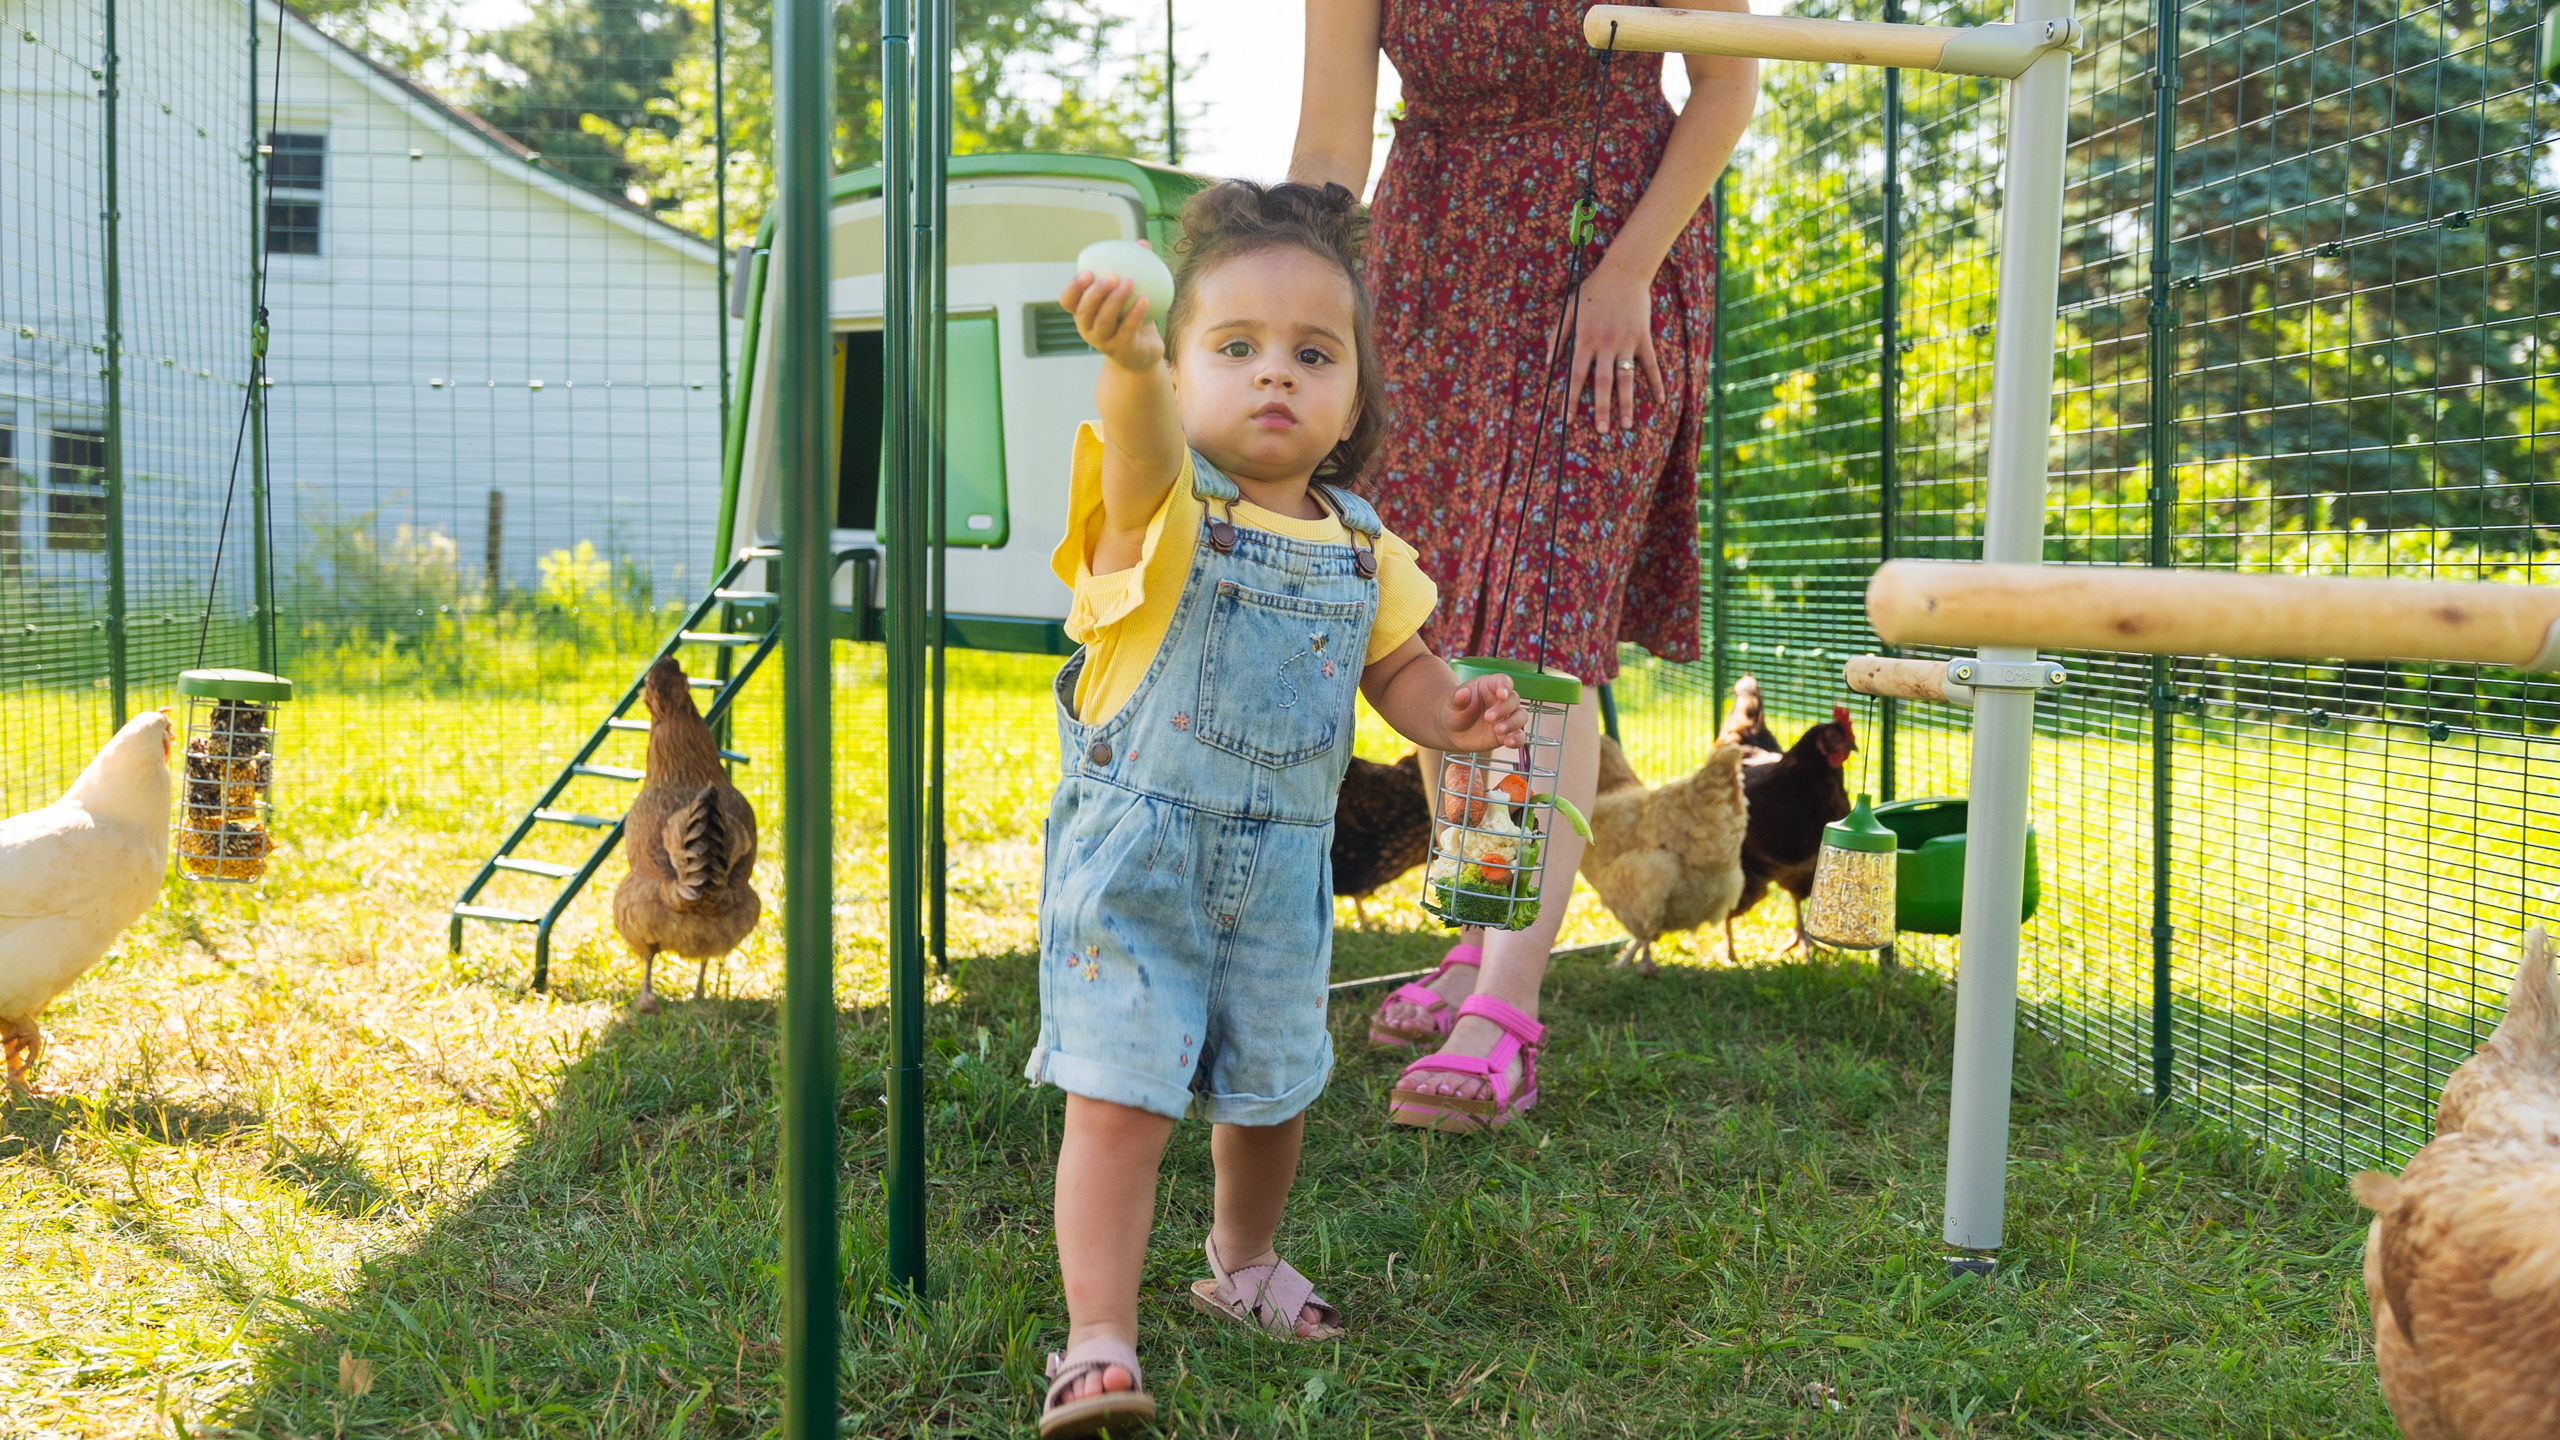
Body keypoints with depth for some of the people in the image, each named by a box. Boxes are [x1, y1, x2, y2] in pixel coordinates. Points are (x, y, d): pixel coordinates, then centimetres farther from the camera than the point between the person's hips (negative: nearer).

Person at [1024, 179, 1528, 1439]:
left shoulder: (1358, 546, 3)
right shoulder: (1161, 507, -15)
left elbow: (1394, 662, 17)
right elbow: (1144, 438, -39)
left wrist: (1448, 712, -6)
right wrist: (1132, 360, -62)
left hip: (1282, 869, 5)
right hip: (1130, 858, -5)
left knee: (1270, 1092, 20)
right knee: (1120, 1099, -11)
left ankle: (1243, 1263, 45)